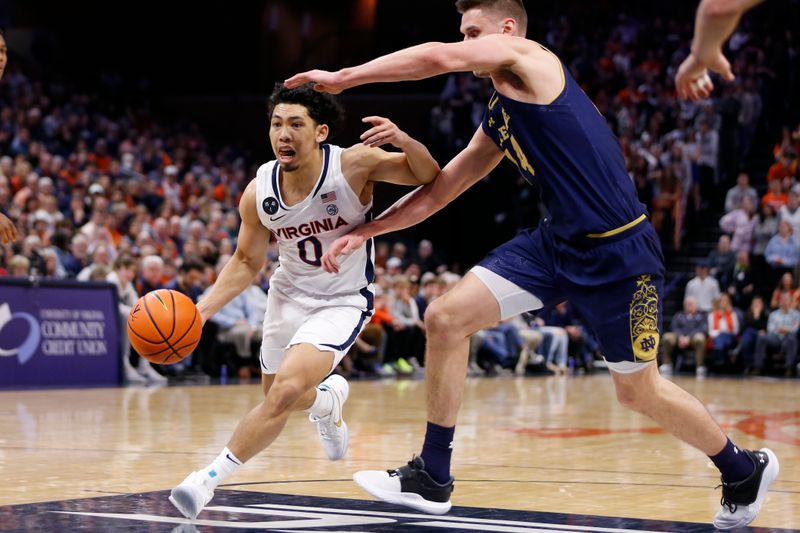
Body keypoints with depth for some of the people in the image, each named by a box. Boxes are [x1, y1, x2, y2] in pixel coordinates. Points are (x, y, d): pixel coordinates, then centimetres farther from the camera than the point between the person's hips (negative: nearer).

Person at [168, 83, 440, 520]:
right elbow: (246, 262, 0)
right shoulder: (258, 192, -15)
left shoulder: (354, 165, -25)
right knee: (277, 395, 22)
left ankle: (210, 478, -14)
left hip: (342, 302, -5)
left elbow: (429, 177, -20)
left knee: (285, 391, -25)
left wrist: (403, 140, -42)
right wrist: (203, 309, -13)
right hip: (289, 294, 5)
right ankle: (329, 400, 58)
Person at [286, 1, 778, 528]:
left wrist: (342, 78, -16)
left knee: (639, 391, 6)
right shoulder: (497, 120, 14)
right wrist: (365, 231, 11)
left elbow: (440, 57, -23)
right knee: (446, 318, -5)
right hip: (558, 242, 8)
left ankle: (744, 469, 32)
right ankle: (432, 477, 6)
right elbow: (439, 190, 19)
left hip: (619, 254, -8)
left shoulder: (530, 58, -10)